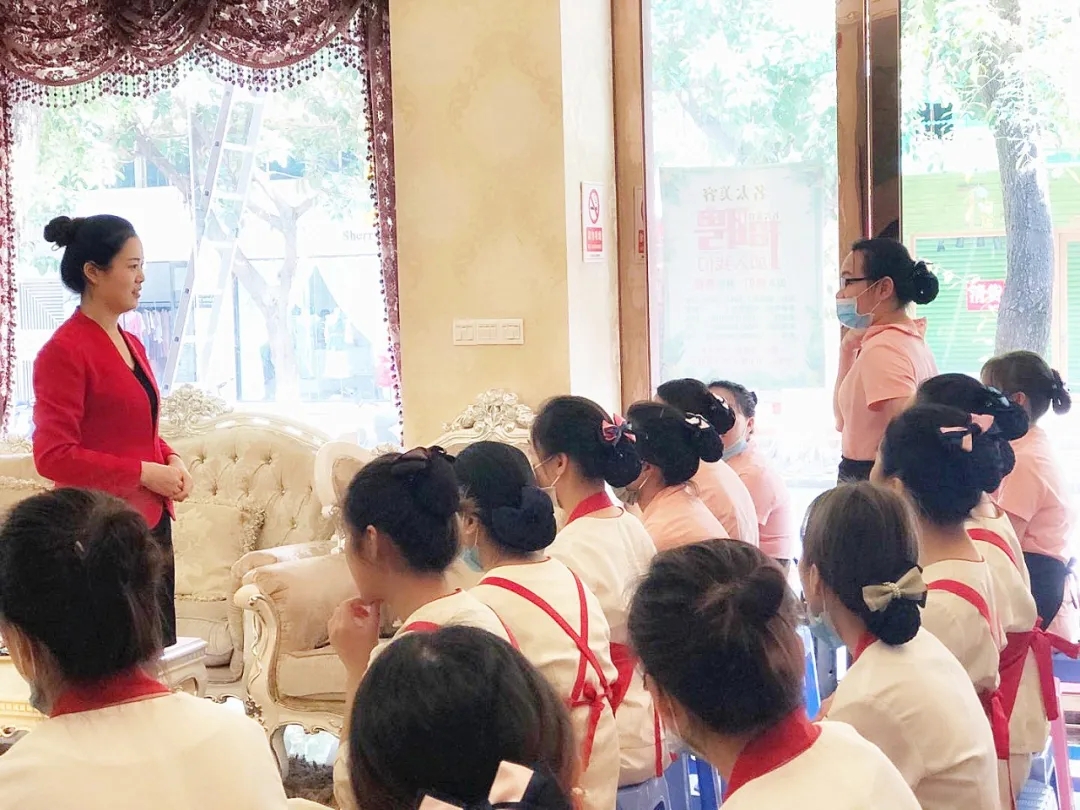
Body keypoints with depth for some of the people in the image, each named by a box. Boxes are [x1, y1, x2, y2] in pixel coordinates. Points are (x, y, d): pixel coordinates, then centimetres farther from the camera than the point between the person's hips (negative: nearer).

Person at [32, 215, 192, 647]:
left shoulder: (130, 344, 13)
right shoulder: (64, 351, -12)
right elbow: (53, 456, -17)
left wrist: (171, 459, 5)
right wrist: (144, 473, -17)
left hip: (152, 521, 8)